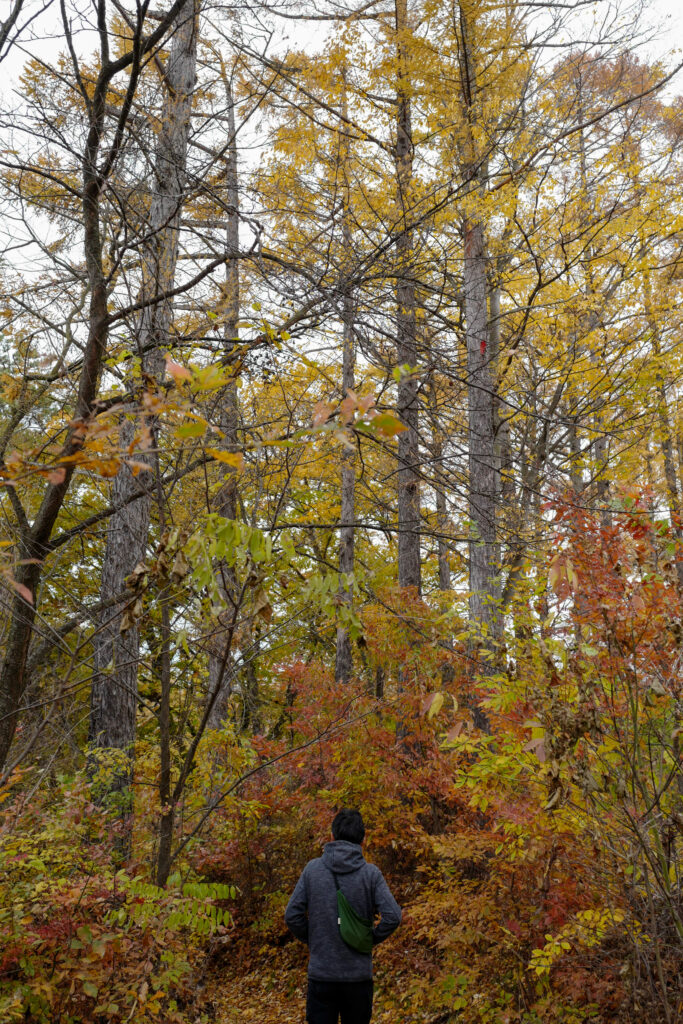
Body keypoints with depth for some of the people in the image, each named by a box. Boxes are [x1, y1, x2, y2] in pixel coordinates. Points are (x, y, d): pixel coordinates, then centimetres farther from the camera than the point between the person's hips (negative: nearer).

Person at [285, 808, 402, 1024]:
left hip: (321, 973, 0)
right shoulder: (371, 873, -7)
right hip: (359, 974, 0)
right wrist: (370, 939, 4)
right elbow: (392, 917, -13)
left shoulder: (312, 868, -4)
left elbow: (292, 915, -4)